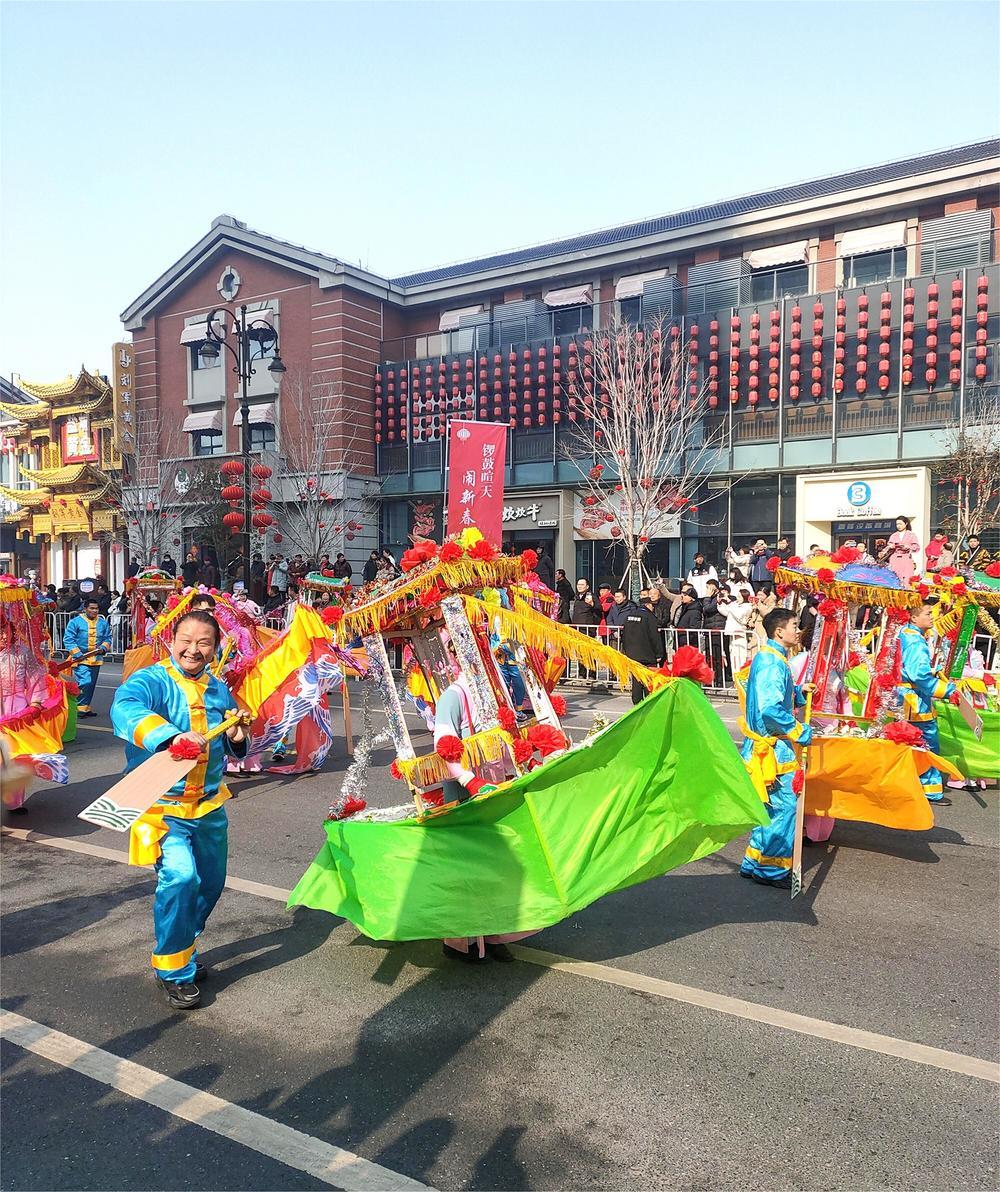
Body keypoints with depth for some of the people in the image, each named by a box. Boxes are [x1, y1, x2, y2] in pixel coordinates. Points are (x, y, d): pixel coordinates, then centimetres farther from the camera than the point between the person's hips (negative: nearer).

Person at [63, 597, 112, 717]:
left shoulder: (103, 623, 9)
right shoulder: (76, 621, -5)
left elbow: (107, 639, 14)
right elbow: (68, 639, -7)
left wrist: (103, 648, -7)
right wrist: (77, 654, -15)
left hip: (96, 659, 5)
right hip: (81, 659, -5)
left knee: (91, 684, 11)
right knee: (85, 682, -17)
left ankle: (86, 707, 22)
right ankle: (81, 707, -5)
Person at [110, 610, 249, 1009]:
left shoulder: (218, 689, 8)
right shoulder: (150, 681, -12)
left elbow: (235, 746, 22)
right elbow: (124, 710, -36)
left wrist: (237, 739, -3)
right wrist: (172, 735, -51)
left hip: (209, 804, 7)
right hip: (163, 804, -6)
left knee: (211, 882, 15)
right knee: (179, 878, -21)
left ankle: (182, 950, 40)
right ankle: (172, 971, 0)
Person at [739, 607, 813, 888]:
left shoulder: (769, 657, 13)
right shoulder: (772, 662, -19)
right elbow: (770, 709, -27)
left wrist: (798, 693, 12)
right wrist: (800, 731, -17)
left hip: (772, 745, 10)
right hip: (774, 747, -10)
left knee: (773, 806, 16)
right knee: (784, 805, -4)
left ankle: (755, 864, 24)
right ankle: (771, 870, 6)